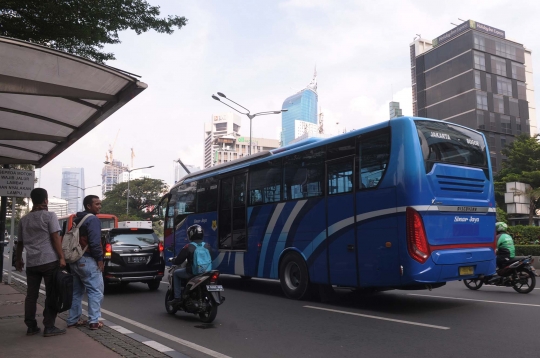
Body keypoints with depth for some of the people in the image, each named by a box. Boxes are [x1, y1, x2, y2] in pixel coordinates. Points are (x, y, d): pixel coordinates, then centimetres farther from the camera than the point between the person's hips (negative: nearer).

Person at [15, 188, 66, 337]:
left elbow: (20, 242, 20)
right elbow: (55, 238, -11)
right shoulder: (49, 215, -5)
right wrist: (61, 257, -11)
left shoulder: (24, 219, 13)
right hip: (49, 261, -5)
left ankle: (31, 326, 15)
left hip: (31, 263, 6)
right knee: (51, 295, 0)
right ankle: (49, 327, 0)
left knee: (31, 295, 11)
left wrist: (18, 259, 31)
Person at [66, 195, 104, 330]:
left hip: (74, 260, 9)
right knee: (96, 290, -5)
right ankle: (94, 321, -8)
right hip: (87, 260, -9)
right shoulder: (93, 219, -11)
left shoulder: (76, 220, 17)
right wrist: (100, 259, -14)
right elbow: (95, 242, -20)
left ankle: (73, 320, 21)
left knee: (76, 291, 17)